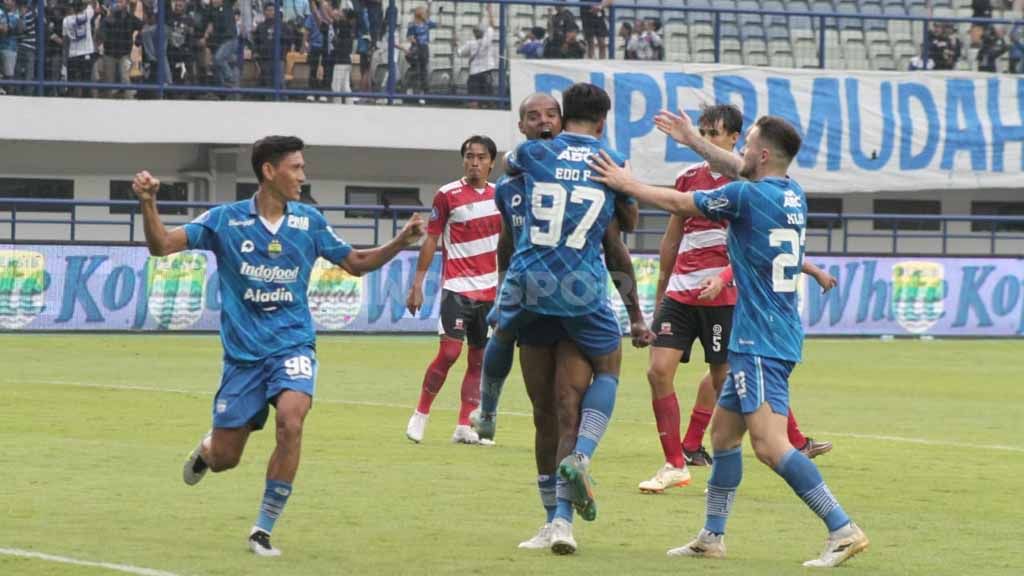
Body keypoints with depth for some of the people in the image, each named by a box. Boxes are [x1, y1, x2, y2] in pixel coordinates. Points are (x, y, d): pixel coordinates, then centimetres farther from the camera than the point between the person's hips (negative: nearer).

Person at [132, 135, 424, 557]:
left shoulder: (309, 221, 2)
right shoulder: (225, 220, -4)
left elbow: (356, 263, 13)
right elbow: (161, 245, -7)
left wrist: (401, 242, -3)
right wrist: (148, 204, -25)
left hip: (293, 344, 1)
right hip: (243, 352, 0)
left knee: (290, 422, -28)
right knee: (225, 459, 3)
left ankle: (264, 529, -15)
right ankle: (208, 446, 45)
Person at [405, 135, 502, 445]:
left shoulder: (499, 195, 9)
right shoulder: (448, 195, -3)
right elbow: (431, 240, -1)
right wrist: (417, 284, -4)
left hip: (489, 289, 5)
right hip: (457, 288, -5)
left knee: (479, 359, 4)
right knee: (449, 352, -14)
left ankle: (464, 427, 8)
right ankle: (420, 415, 2)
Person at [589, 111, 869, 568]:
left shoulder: (747, 196, -14)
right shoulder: (792, 194, 9)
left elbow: (679, 204, 0)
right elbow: (738, 169, 30)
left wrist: (625, 184, 13)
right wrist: (694, 141, 38)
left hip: (761, 342, -10)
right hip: (765, 339, 10)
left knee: (769, 445, -16)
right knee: (723, 429, 18)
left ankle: (843, 530, -21)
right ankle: (712, 537, 24)